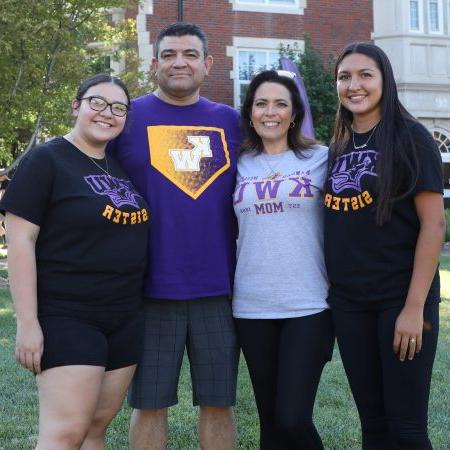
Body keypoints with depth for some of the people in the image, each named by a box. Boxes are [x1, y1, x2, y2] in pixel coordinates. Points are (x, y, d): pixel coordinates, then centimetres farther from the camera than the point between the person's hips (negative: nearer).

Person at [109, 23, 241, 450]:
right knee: (149, 403, 5)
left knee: (218, 402, 9)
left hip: (219, 287, 2)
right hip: (150, 287, -2)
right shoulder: (127, 116, 1)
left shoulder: (230, 121, 9)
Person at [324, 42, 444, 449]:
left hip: (401, 299, -5)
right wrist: (334, 287, 6)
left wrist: (415, 306, -16)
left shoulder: (410, 137, -5)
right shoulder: (339, 147, 11)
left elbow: (433, 224, -11)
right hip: (348, 303, 5)